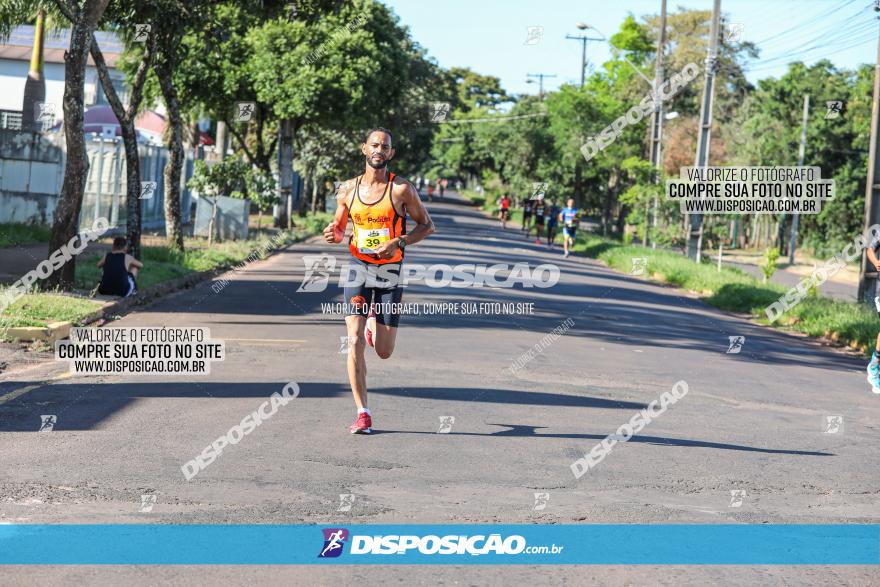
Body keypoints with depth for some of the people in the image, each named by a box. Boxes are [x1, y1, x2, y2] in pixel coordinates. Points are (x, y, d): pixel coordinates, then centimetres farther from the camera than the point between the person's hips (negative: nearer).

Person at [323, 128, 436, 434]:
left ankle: (375, 321, 43)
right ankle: (363, 414, -7)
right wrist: (333, 233, -10)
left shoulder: (401, 189, -6)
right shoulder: (349, 189, 2)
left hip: (390, 272, -1)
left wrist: (399, 242, -16)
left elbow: (427, 225, 0)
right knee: (355, 342, -14)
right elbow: (340, 226, 15)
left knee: (384, 351, 5)